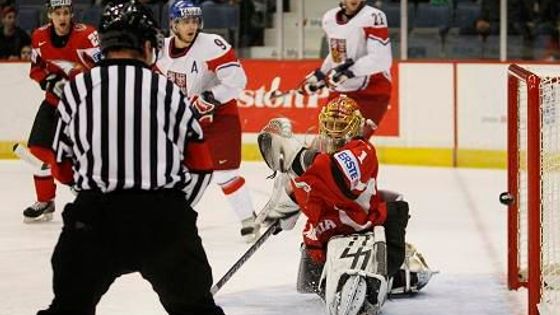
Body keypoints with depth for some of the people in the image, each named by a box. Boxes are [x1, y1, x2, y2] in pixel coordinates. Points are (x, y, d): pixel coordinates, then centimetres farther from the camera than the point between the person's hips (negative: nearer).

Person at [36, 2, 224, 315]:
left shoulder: (77, 89, 3)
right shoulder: (168, 90, 4)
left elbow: (63, 168, 9)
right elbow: (200, 168, 6)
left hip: (94, 218, 0)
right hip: (164, 217, 0)